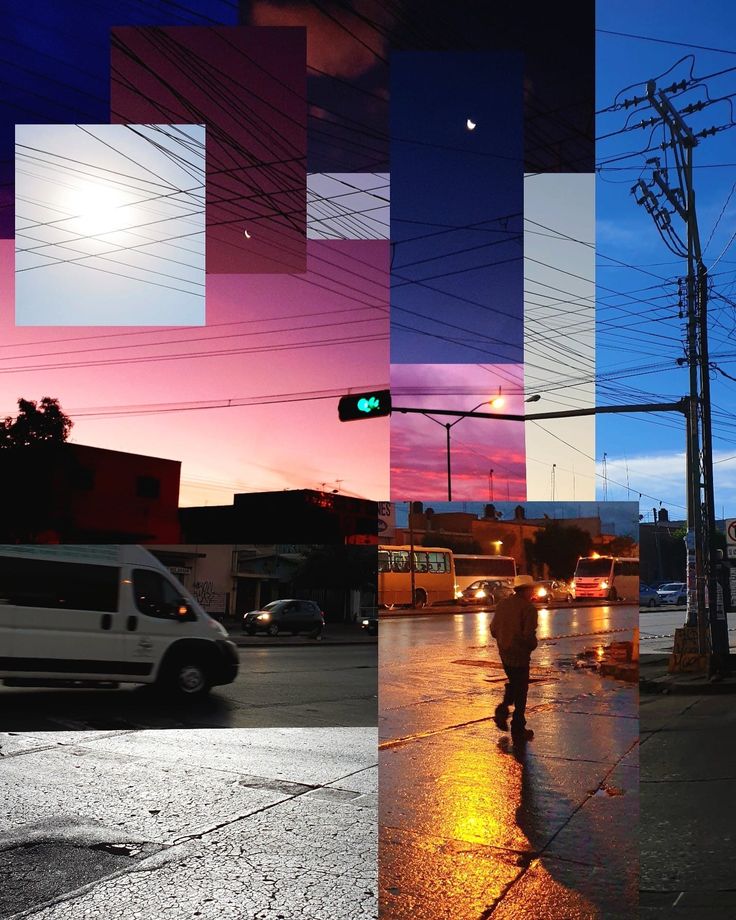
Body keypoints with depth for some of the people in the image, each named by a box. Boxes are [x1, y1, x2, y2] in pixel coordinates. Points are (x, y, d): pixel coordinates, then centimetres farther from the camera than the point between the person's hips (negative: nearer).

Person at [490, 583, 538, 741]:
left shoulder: (502, 603, 4)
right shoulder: (528, 608, -17)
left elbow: (493, 629, 9)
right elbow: (529, 635, -22)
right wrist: (532, 646, -2)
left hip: (504, 653, 6)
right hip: (520, 655, -6)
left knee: (513, 683, 27)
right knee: (521, 691, 6)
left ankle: (503, 708, 9)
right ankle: (518, 730, 13)